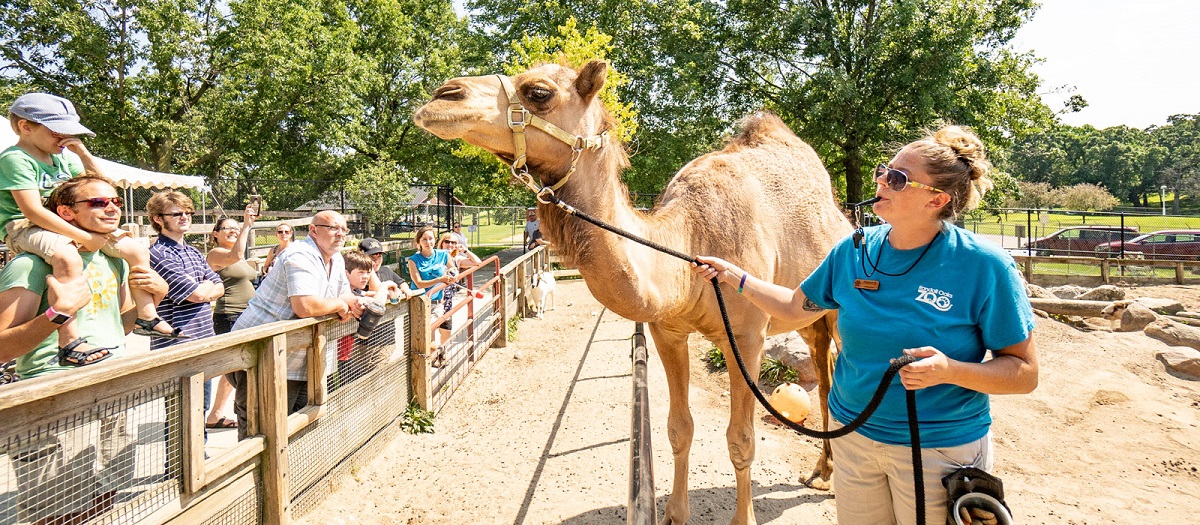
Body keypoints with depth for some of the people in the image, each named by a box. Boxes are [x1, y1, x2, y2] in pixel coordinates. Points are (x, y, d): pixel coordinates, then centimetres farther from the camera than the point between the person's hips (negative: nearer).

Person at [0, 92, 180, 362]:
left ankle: (147, 316, 10)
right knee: (68, 258, -41)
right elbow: (33, 211, -23)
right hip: (24, 228, -9)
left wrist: (83, 153, 5)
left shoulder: (62, 156, 13)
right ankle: (69, 340, -43)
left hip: (70, 225, 9)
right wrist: (85, 237, -26)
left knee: (136, 249, 2)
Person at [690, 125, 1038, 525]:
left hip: (939, 449, -4)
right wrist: (733, 275, 5)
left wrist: (948, 370, -28)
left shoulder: (985, 266, -16)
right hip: (852, 435, 4)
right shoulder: (854, 251, -3)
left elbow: (1025, 373, -12)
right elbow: (795, 307, 12)